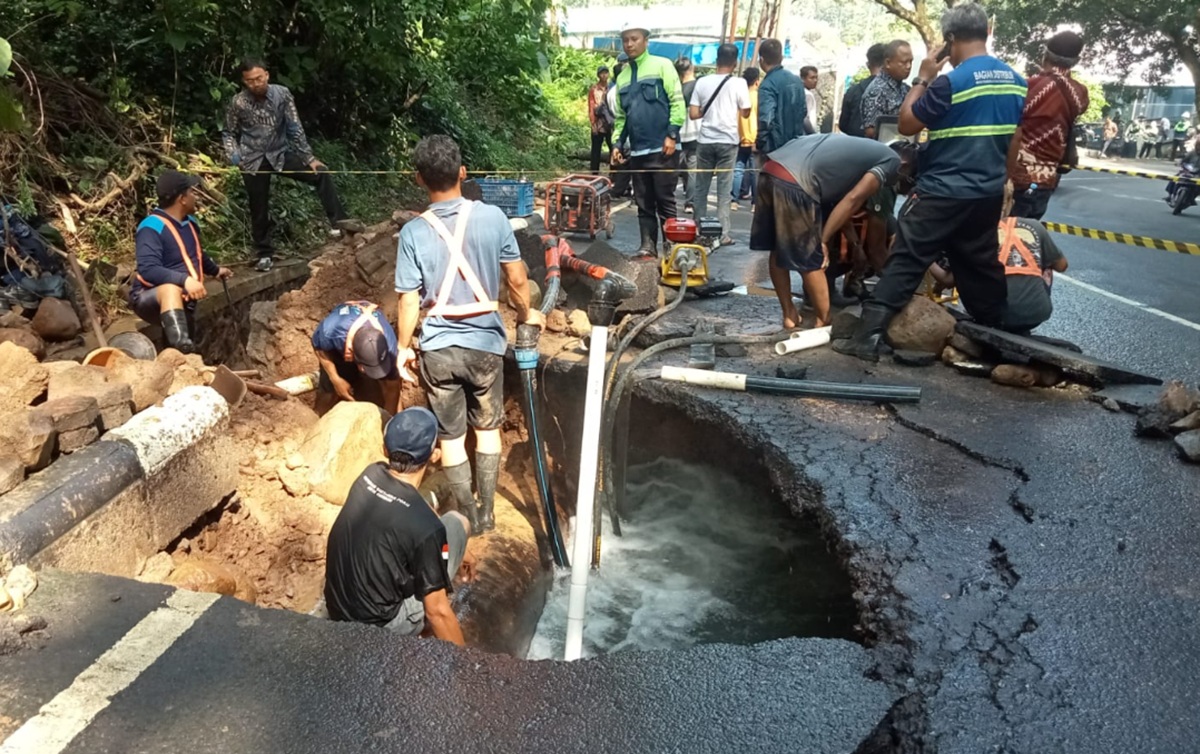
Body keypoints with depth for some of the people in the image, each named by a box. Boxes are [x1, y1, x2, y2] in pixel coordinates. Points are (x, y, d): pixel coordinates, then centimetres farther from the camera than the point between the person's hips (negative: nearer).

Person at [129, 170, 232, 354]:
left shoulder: (190, 222, 8)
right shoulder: (152, 228, -20)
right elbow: (148, 269, -34)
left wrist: (215, 270, 45)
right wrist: (184, 280, -46)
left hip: (183, 300, 10)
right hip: (149, 298, -10)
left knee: (188, 348, 8)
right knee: (172, 289, -43)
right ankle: (181, 349, -62)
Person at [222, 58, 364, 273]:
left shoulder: (282, 94, -11)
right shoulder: (238, 103, -11)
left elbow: (295, 128, -8)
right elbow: (229, 133, 2)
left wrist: (309, 157, -11)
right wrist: (234, 157, -14)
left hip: (280, 154, 1)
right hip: (253, 161, -1)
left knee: (320, 173, -17)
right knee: (259, 209, 4)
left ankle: (339, 219, -12)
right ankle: (265, 254, 18)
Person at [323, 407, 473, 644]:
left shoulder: (370, 475, -5)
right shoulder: (425, 526, -26)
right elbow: (437, 612, -19)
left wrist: (454, 552, 26)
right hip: (379, 627, -6)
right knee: (456, 524, 1)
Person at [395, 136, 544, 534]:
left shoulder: (414, 232, -11)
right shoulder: (492, 217, -10)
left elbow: (409, 301, -9)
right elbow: (517, 279, -3)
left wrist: (402, 346, 6)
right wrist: (526, 314, 16)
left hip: (438, 349, -1)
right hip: (486, 342, 1)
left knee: (450, 437, 13)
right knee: (488, 429, 19)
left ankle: (468, 517, 23)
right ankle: (487, 512, 26)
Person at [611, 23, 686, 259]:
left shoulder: (662, 65, 1)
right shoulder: (622, 77, 17)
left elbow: (677, 102, -6)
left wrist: (672, 134, -15)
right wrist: (618, 143, 8)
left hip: (662, 148, -5)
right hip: (637, 150, 5)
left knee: (665, 201, -2)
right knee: (644, 203, 7)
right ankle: (648, 246, 13)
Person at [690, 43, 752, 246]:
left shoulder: (702, 82, 1)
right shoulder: (739, 83, -4)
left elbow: (693, 113, -1)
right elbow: (745, 113, 1)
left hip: (706, 140, 2)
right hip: (727, 141, -2)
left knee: (701, 187, 11)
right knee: (724, 189, 2)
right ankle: (723, 233, 1)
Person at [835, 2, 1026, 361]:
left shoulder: (951, 81, -15)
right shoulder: (1016, 82, 8)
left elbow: (906, 124, -8)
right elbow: (1016, 143, 14)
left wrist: (922, 79, 0)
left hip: (942, 193, -7)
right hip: (988, 194, 7)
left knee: (904, 264, -6)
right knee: (982, 267, 17)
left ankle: (868, 337, -10)